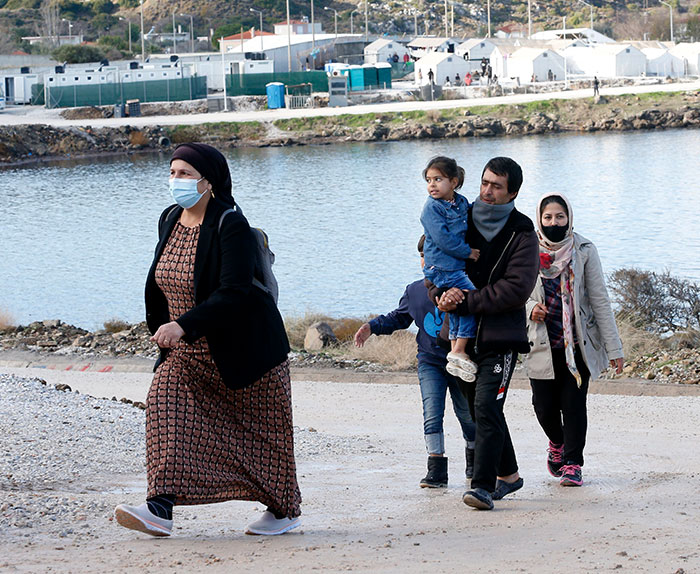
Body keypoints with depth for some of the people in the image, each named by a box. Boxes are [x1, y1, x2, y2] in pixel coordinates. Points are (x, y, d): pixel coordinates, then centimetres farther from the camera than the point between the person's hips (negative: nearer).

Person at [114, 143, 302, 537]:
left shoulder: (231, 225, -20)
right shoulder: (171, 220, 3)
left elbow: (233, 293, -29)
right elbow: (159, 283, 18)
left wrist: (183, 326, -36)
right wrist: (160, 328, 18)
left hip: (242, 348, -6)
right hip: (188, 353, 6)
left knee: (262, 430, 5)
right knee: (166, 403, -15)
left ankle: (285, 509, 26)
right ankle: (161, 509, -24)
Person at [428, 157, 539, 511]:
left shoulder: (522, 235, -4)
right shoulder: (462, 221, 10)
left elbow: (516, 289, -14)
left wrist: (465, 302, -18)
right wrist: (443, 293, -10)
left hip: (500, 335, -6)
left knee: (486, 407, -17)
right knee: (480, 409, 14)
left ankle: (483, 486, -18)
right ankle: (508, 474, 29)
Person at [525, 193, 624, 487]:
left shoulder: (583, 250, -3)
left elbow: (599, 299, -2)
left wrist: (613, 347, -4)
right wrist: (531, 309, -13)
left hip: (578, 342, -1)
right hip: (542, 344, 1)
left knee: (573, 404, -6)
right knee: (544, 406, 1)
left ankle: (572, 464, 6)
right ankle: (557, 444, 32)